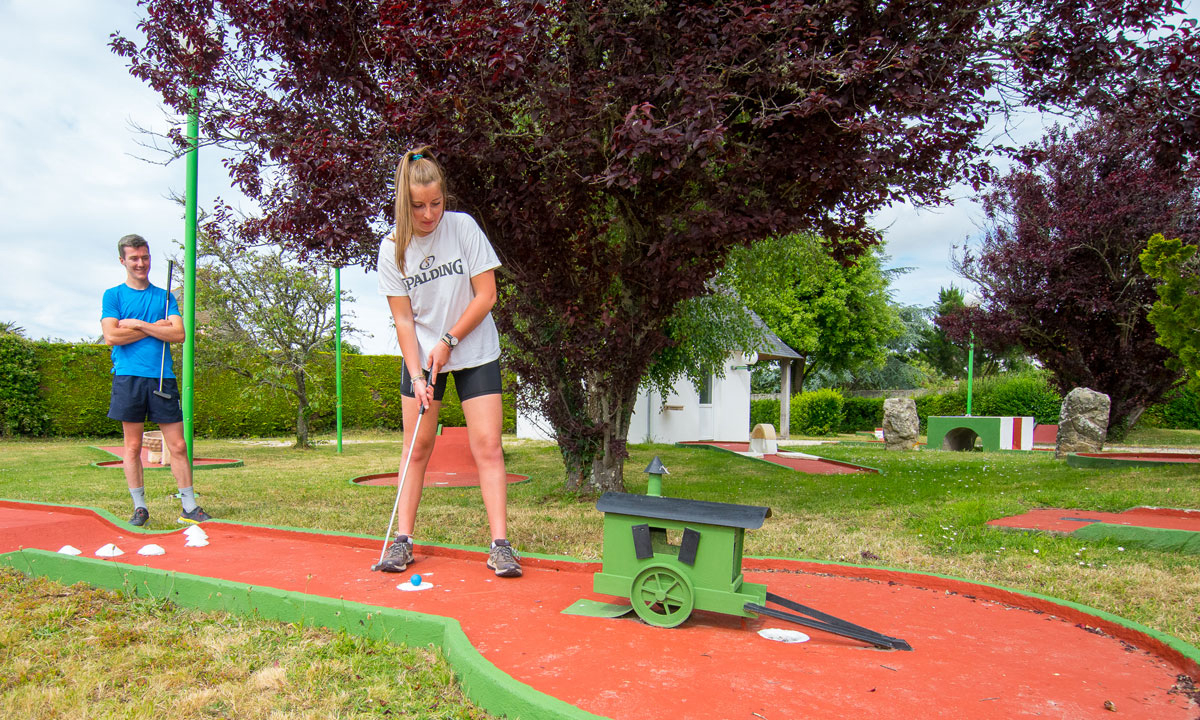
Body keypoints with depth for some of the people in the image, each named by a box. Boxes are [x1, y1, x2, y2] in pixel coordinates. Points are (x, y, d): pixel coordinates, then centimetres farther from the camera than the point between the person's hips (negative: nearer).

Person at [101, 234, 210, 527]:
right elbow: (111, 336, -6)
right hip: (128, 376, -1)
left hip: (162, 377, 2)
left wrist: (138, 324, -6)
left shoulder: (164, 296, 14)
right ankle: (139, 507, 12)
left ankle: (189, 508, 4)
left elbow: (179, 334, 0)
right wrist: (156, 328, -2)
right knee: (133, 446, 2)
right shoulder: (113, 295, 8)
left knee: (178, 445, -1)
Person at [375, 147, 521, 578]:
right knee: (417, 448, 4)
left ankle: (500, 546, -6)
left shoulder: (463, 227, -10)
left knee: (487, 446, -8)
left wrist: (449, 341, -12)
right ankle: (402, 540, 13)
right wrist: (416, 375, -15)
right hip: (421, 356, 2)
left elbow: (486, 295, -9)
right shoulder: (393, 247, -5)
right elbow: (403, 318, -5)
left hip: (475, 352, -1)